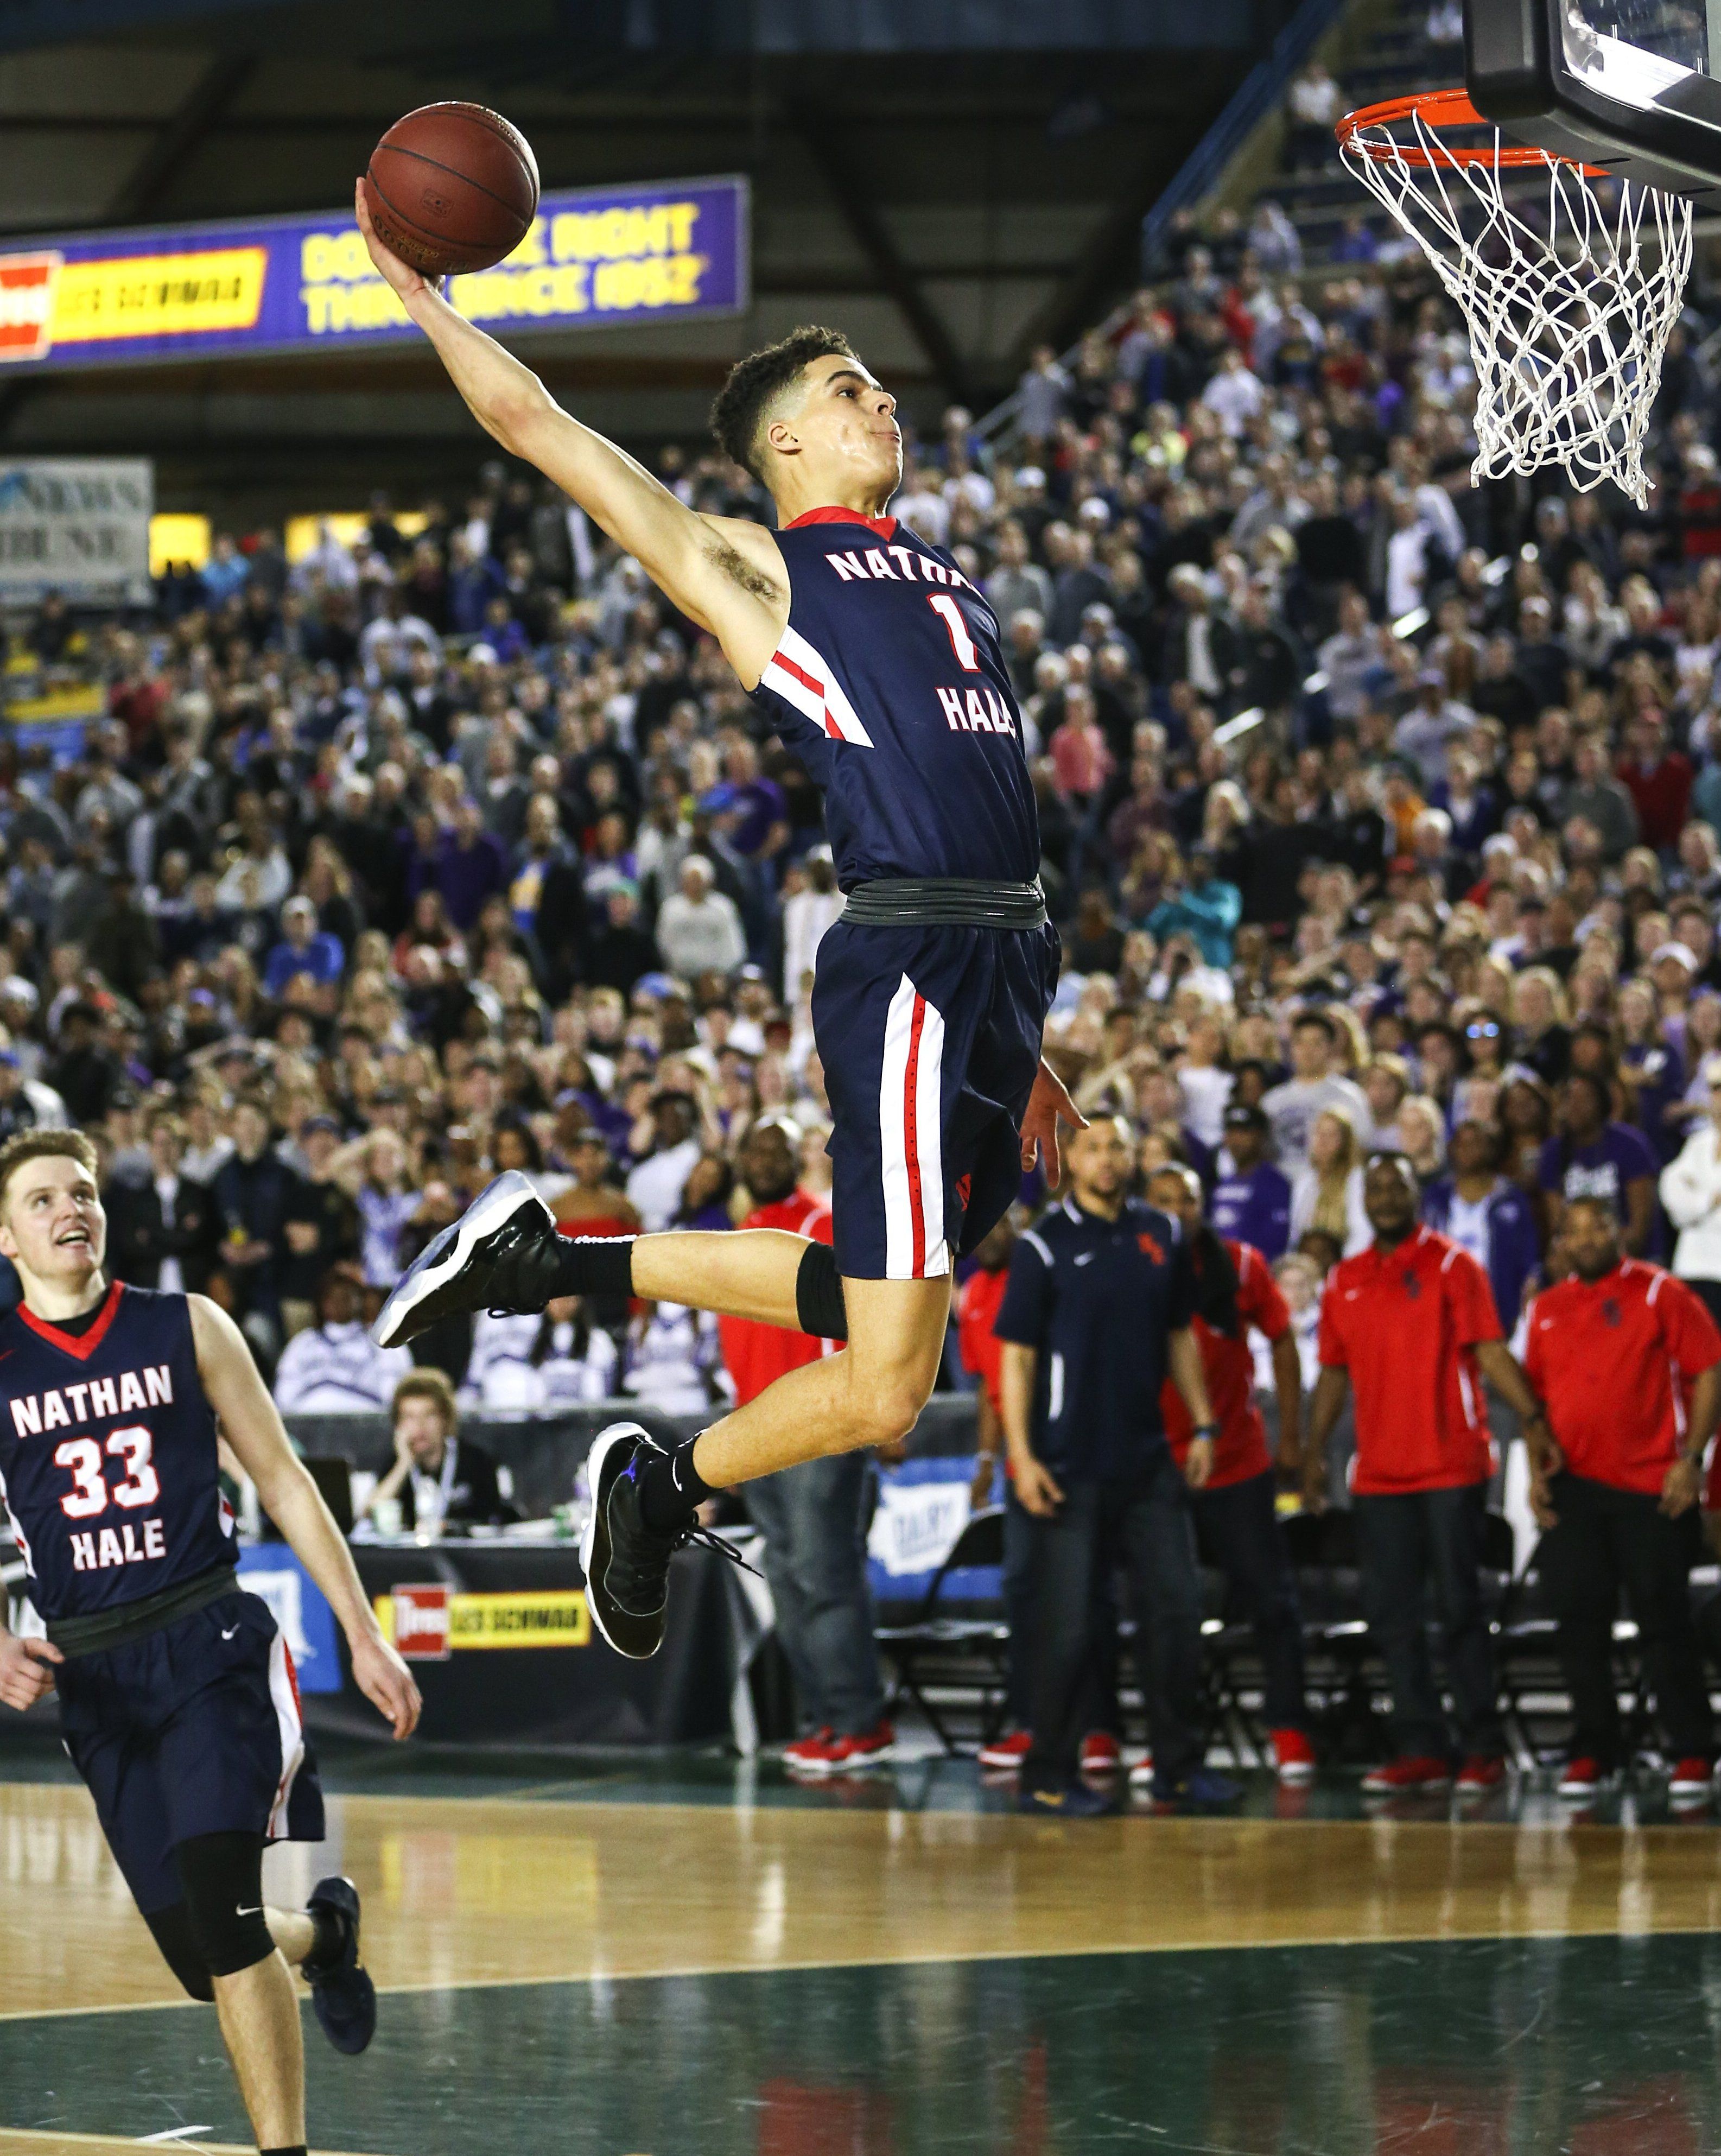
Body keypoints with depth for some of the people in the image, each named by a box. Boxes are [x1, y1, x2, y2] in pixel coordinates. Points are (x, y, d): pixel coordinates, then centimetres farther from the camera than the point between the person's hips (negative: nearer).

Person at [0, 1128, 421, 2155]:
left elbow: (282, 1481, 8)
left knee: (215, 1897, -22)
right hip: (92, 1675, 2)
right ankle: (323, 1931, 39)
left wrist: (366, 1638, 5)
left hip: (210, 1639, -2)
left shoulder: (186, 1328, 4)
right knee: (200, 1952, 3)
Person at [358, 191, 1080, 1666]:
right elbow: (534, 424, -1)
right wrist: (415, 292, 8)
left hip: (1002, 963, 8)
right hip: (909, 963, -8)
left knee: (866, 1306, 14)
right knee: (882, 1387, -8)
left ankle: (556, 1259, 27)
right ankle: (663, 1489, 18)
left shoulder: (943, 575, 24)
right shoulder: (752, 567, 2)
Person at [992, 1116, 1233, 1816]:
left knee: (1176, 1607, 4)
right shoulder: (1044, 1247, -5)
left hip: (1148, 1461, 5)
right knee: (1068, 1625, -2)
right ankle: (1047, 1777, 6)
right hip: (1072, 1466, -5)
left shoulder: (1161, 1237, 8)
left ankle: (1180, 1764, 14)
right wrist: (1022, 1455, -13)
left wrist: (1201, 1424, 9)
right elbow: (1017, 1357, -6)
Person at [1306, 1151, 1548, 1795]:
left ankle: (1483, 1747, 2)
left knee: (1459, 1607, -4)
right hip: (1379, 1472, 5)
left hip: (1451, 1468, -5)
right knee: (1391, 1614, 3)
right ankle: (1420, 1749, 9)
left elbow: (1489, 1351, -7)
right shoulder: (1345, 1281, 12)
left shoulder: (1450, 1266, -1)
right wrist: (1314, 1452, 12)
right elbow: (1334, 1372, 18)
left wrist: (1532, 1418, -18)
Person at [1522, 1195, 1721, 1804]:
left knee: (1664, 1620, -3)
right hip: (1572, 1489, 4)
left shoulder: (1661, 1294, -1)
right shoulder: (1547, 1309, 12)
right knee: (1580, 1622, 4)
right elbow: (1534, 1393, 19)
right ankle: (1592, 1750, 13)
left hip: (1651, 1486, -4)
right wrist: (1538, 1465, 7)